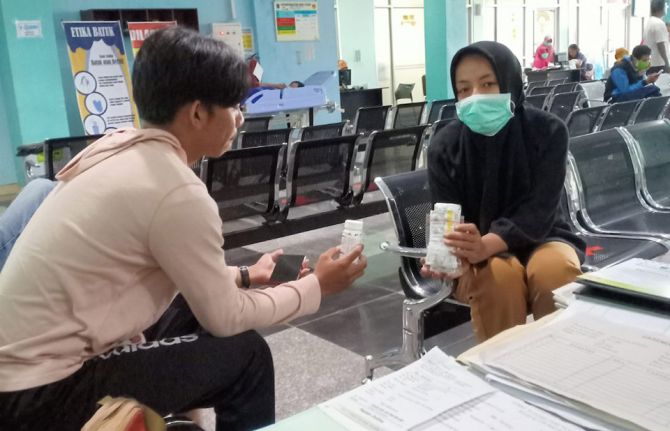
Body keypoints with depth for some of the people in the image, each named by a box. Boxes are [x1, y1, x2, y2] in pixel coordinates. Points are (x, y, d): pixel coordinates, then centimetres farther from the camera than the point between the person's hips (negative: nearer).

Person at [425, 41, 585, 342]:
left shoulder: (548, 131, -10)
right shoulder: (445, 146, -8)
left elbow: (539, 211, -19)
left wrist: (486, 245, -38)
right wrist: (449, 254, -36)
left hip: (539, 237, 1)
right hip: (480, 252, 0)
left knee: (556, 270, -32)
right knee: (499, 276, -33)